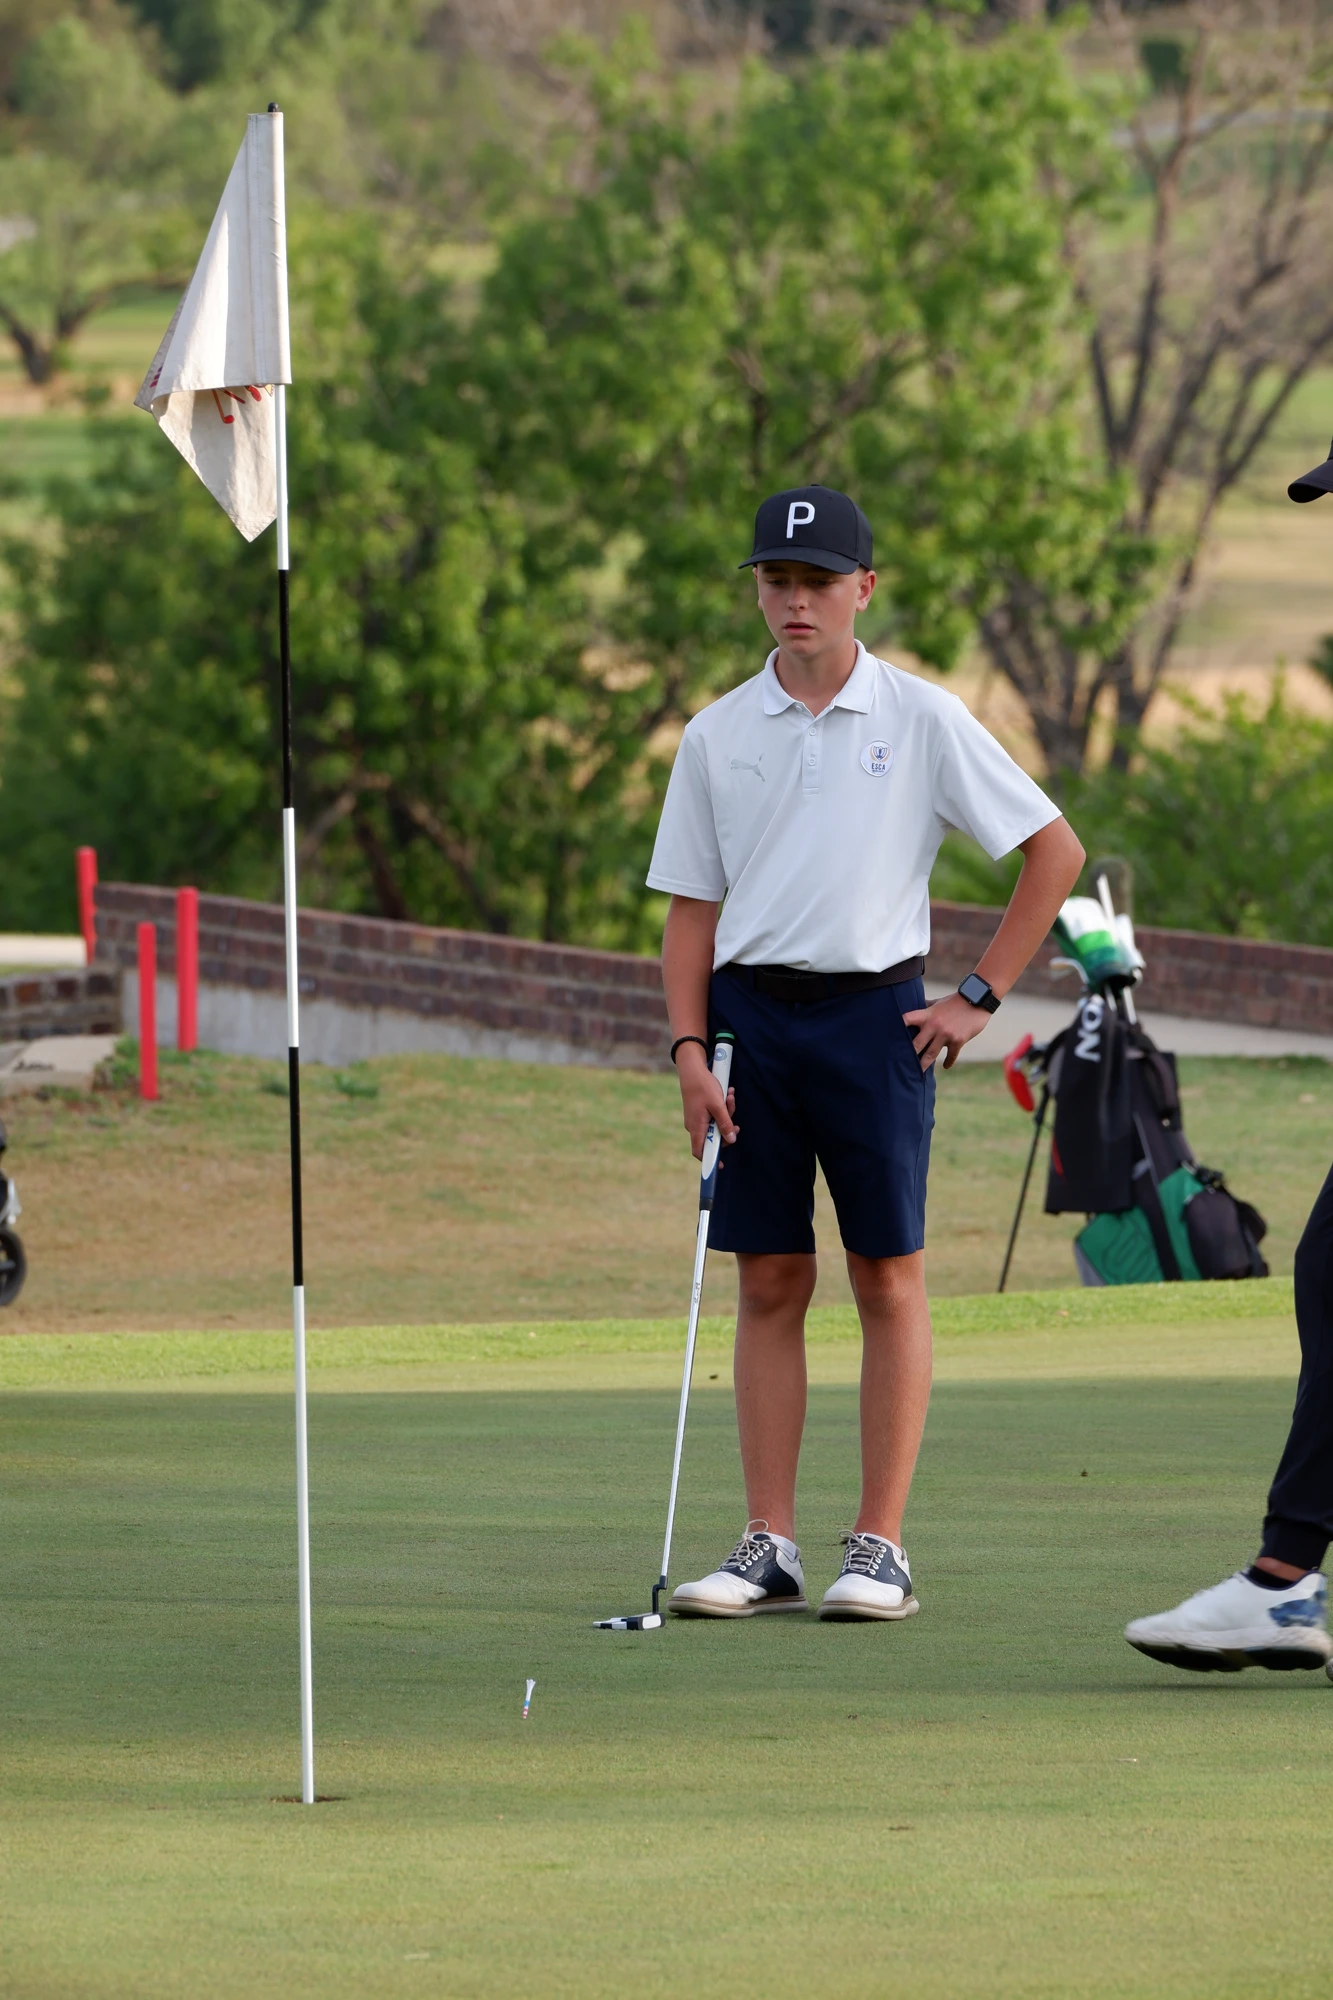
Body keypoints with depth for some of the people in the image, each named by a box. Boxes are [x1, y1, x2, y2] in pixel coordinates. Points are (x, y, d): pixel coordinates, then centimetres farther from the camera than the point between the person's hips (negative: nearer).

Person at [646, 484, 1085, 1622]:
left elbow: (1055, 851, 3)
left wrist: (981, 998, -1)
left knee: (890, 1280, -1)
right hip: (753, 1014, 3)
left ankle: (881, 1549, 1)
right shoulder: (719, 735, 7)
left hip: (872, 1015, -3)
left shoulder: (921, 720, -1)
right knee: (769, 1284, 4)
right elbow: (692, 908, 10)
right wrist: (690, 1051, -2)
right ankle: (769, 1548, 7)